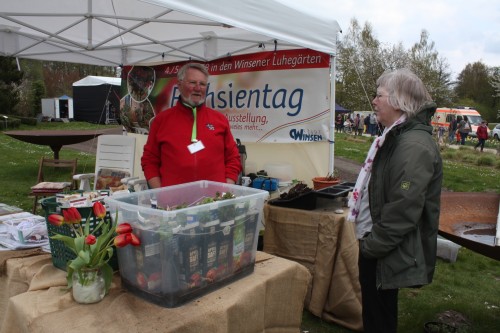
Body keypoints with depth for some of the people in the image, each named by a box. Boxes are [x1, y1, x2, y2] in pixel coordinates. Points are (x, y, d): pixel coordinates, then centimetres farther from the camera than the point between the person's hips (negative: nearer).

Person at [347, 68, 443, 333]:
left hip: (386, 254, -9)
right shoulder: (396, 137, 10)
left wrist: (372, 246, -17)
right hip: (375, 245, 9)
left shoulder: (414, 146, -24)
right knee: (374, 311, 24)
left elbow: (403, 210, -28)